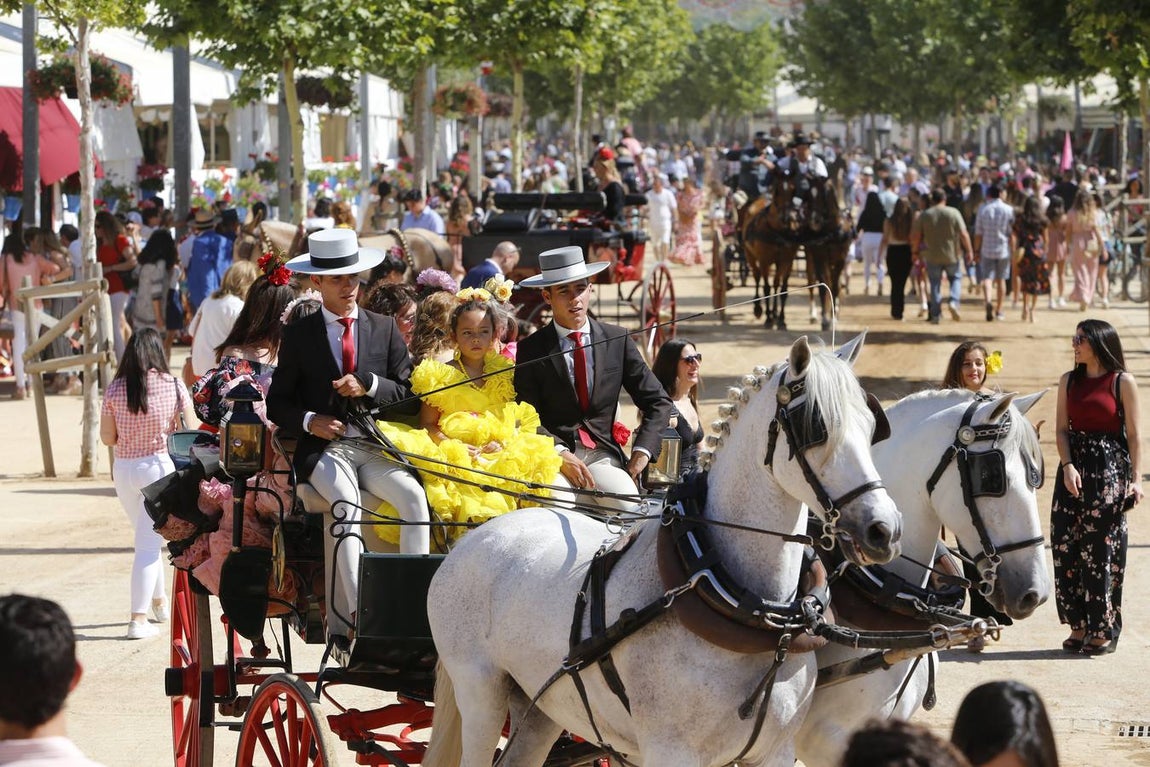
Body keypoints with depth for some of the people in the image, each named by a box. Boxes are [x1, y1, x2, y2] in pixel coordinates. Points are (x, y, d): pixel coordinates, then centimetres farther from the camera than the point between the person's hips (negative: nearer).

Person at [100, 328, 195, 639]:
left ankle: (158, 601, 38)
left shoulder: (114, 390, -3)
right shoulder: (173, 386, -8)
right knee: (148, 545, -1)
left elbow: (107, 437, 1)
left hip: (124, 470, 3)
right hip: (160, 466, -3)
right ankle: (138, 619, -8)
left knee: (147, 539, 23)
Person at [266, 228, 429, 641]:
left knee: (414, 496, -27)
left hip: (376, 447, 2)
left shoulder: (385, 329, 14)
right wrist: (309, 420, -10)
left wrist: (370, 386, -8)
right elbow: (278, 403, 10)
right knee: (347, 501, -33)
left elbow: (410, 397, 10)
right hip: (325, 448, -2)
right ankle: (354, 612, -36)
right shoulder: (299, 335, 9)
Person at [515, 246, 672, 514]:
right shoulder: (530, 350, 5)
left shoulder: (617, 341, 11)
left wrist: (640, 454, -1)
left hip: (603, 454, 2)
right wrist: (560, 454, -17)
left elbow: (658, 402, 14)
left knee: (627, 506, -31)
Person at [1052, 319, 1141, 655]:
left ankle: (1104, 629, 7)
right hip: (1074, 468, 4)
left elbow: (1133, 435, -3)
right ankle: (1078, 625, 11)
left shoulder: (1123, 383, -3)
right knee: (1067, 547, 2)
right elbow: (1062, 429, 6)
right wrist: (1067, 466, -9)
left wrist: (1136, 478, -9)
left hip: (1110, 468, -4)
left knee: (1102, 549, -2)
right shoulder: (1069, 381, 9)